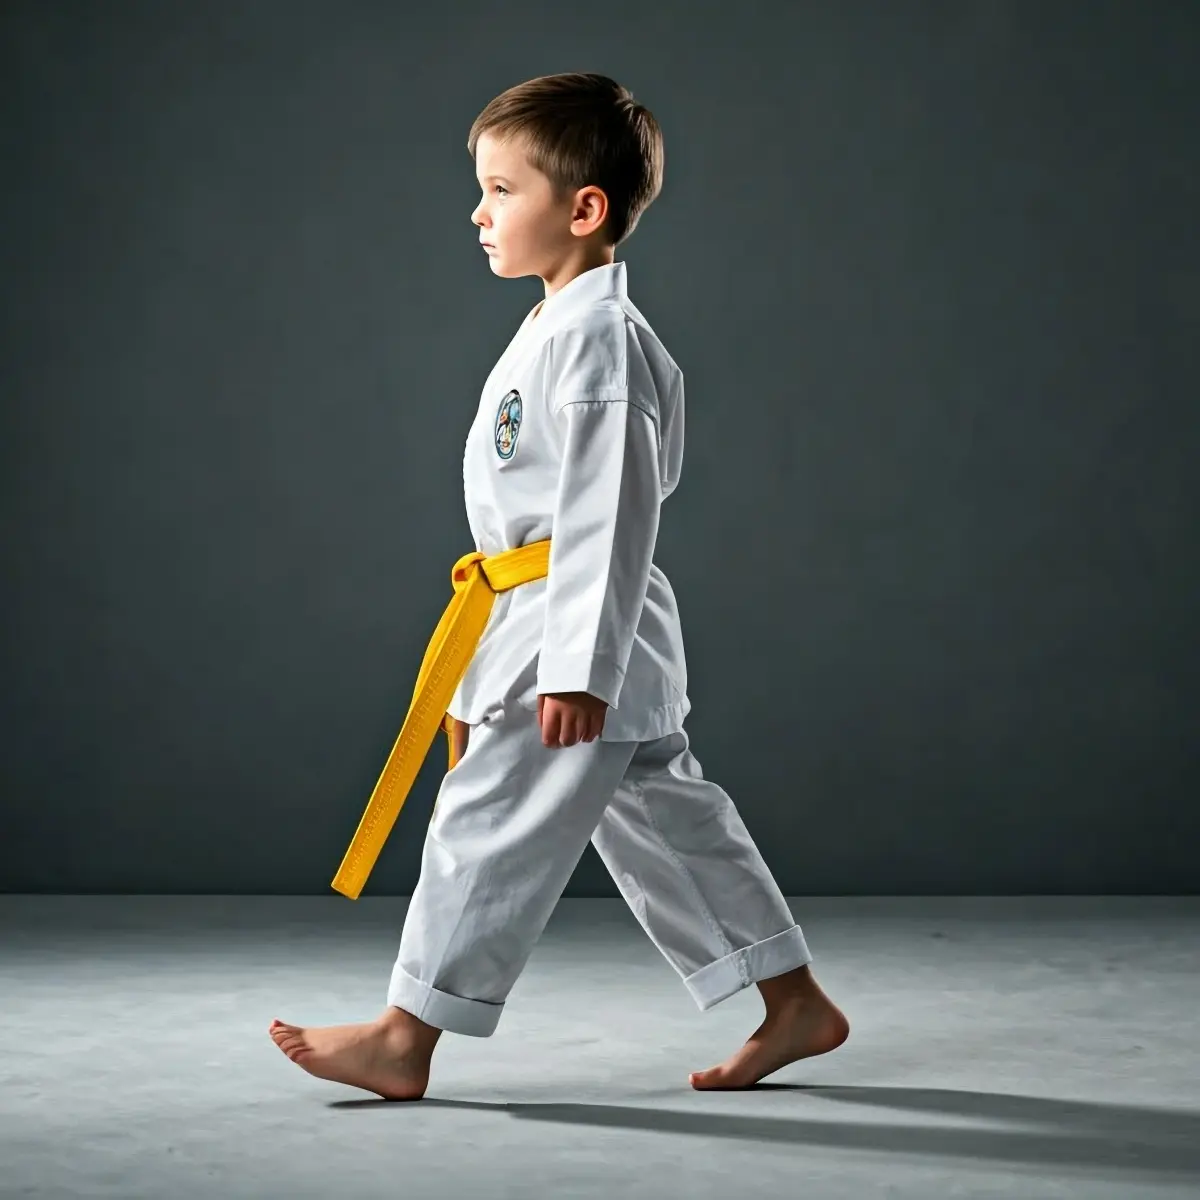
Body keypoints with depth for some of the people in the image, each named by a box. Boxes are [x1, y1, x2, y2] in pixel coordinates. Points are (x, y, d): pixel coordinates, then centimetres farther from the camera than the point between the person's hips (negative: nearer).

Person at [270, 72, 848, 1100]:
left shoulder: (597, 336, -17)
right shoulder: (563, 327, 15)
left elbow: (611, 513, -22)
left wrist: (579, 668, -25)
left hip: (586, 642, -10)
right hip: (576, 638, 10)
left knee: (490, 824, -4)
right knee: (666, 821, 14)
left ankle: (407, 1039, 4)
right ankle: (795, 1004, 22)